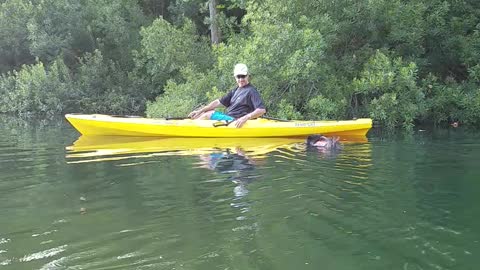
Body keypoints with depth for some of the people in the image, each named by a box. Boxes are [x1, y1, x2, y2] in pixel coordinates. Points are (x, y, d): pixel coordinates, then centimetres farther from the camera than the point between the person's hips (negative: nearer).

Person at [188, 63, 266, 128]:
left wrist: (245, 118, -35)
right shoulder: (236, 90, 15)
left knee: (207, 115, -13)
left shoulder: (251, 91, -11)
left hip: (236, 122, -9)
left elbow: (262, 110, -23)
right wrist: (200, 110, 5)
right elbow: (219, 102, 13)